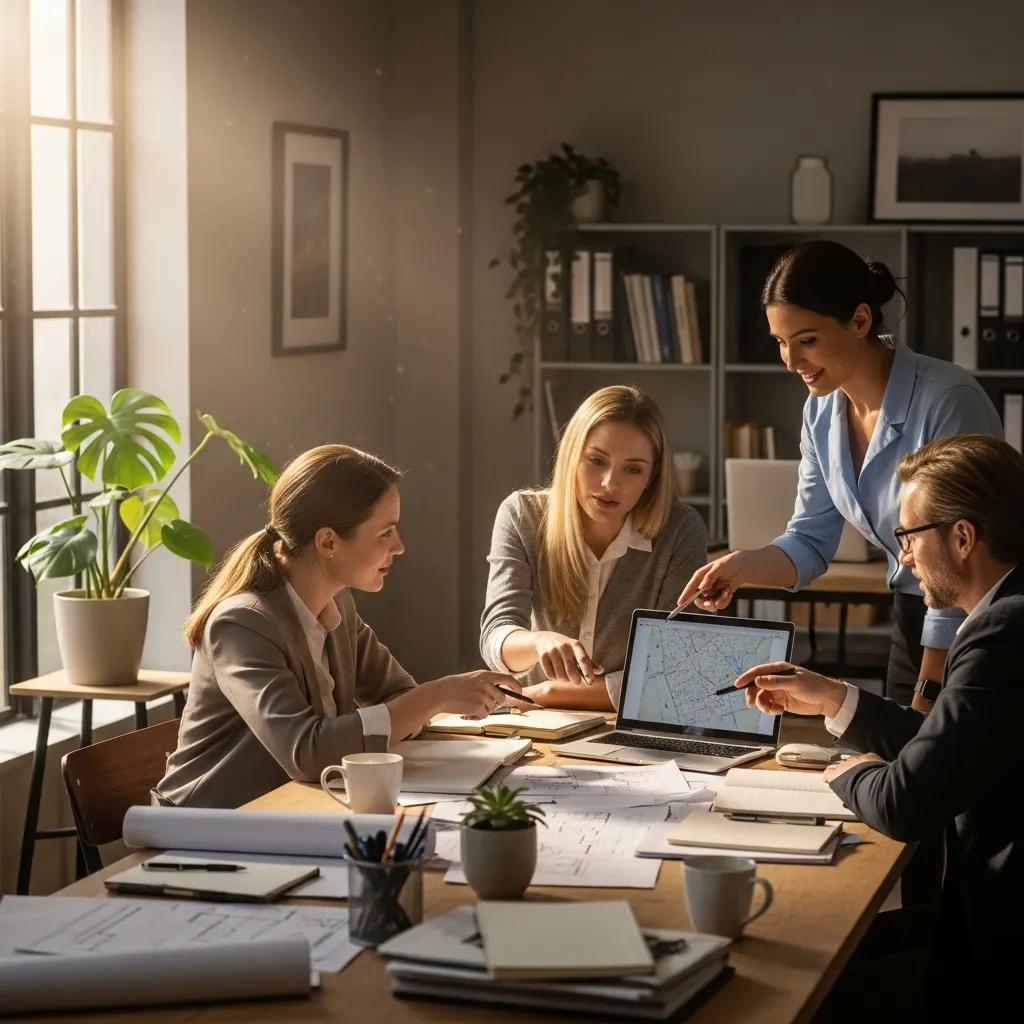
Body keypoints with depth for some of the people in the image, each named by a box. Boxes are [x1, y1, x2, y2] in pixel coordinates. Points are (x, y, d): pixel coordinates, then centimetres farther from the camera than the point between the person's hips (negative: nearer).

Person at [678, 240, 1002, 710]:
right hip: (913, 621, 7)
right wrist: (744, 565, -17)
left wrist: (928, 696, -21)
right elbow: (811, 538, 4)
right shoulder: (822, 410, -2)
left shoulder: (947, 401, -24)